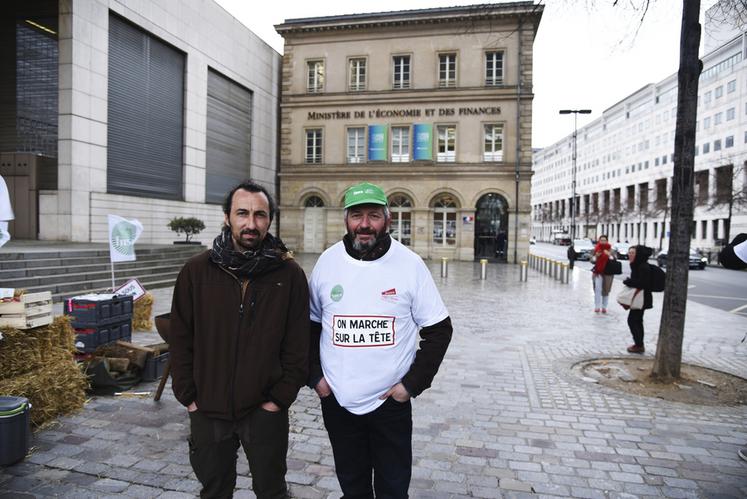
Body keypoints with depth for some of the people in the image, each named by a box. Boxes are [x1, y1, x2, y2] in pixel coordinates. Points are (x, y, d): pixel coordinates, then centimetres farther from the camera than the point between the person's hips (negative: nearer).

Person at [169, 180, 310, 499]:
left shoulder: (289, 274, -8)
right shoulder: (196, 271, -4)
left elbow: (298, 344, -6)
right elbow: (180, 339, 0)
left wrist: (280, 398, -8)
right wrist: (188, 396, -2)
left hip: (265, 412, -1)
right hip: (207, 411, 2)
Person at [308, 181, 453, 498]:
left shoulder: (410, 264, -11)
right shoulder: (327, 261, -4)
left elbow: (438, 329, -5)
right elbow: (311, 325, 7)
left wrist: (413, 383, -9)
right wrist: (314, 376, 0)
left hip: (391, 401, -2)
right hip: (337, 401, 2)